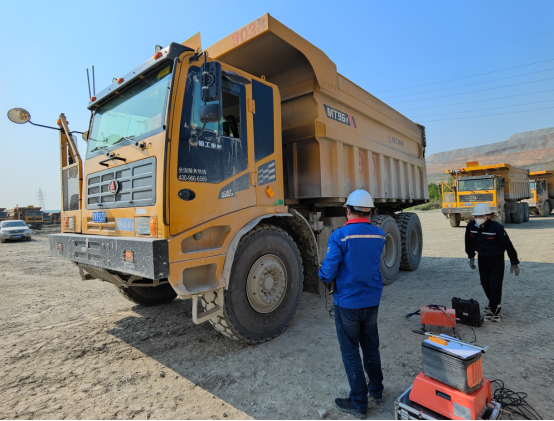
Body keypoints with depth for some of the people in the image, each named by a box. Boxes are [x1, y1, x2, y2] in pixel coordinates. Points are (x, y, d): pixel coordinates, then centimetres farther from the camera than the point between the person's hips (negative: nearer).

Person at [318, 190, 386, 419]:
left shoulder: (340, 235, -20)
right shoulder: (379, 235, -2)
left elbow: (328, 273, -21)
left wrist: (322, 274, 2)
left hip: (347, 304, -5)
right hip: (372, 302, 5)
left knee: (351, 353, 11)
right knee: (371, 347, 23)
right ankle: (376, 391, 41)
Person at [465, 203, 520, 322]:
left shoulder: (496, 227, -24)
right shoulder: (471, 226, -11)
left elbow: (508, 245, -16)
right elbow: (469, 243, 8)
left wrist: (514, 263, -11)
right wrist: (471, 257, 11)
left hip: (496, 259, -5)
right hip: (482, 258, 5)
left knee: (495, 285, -8)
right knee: (485, 284, 12)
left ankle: (493, 310, 3)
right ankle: (495, 305, 33)